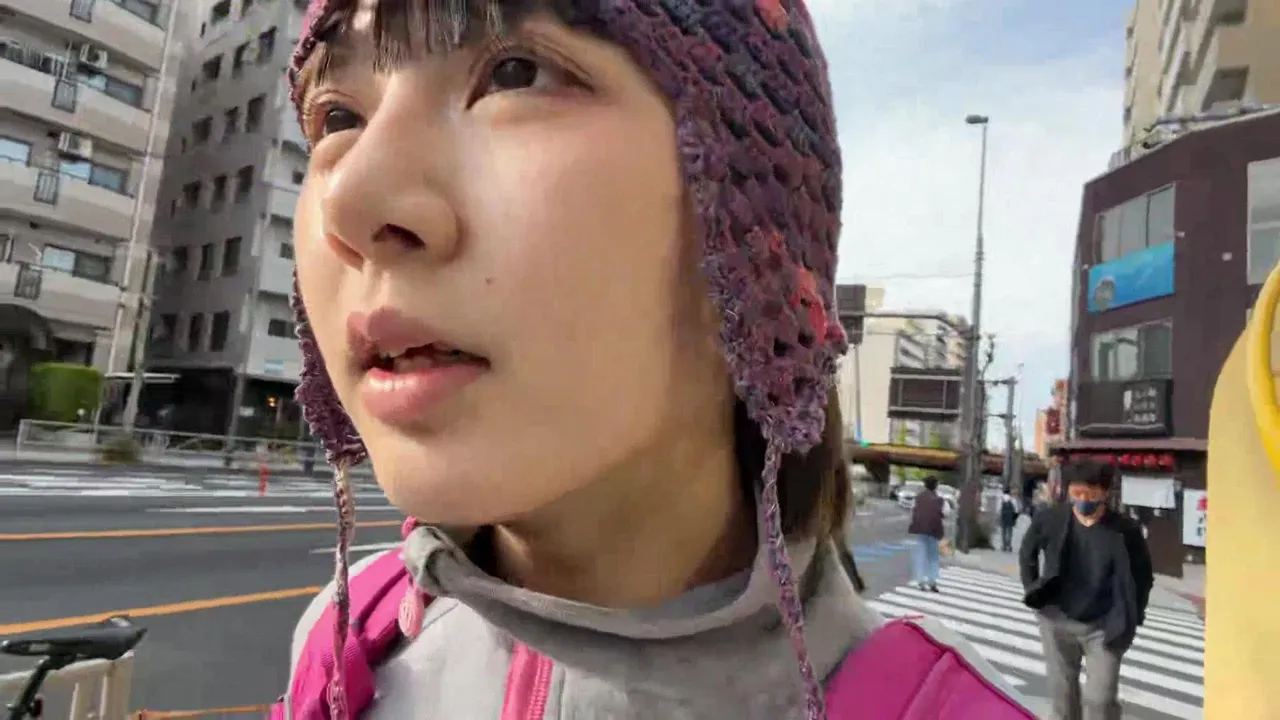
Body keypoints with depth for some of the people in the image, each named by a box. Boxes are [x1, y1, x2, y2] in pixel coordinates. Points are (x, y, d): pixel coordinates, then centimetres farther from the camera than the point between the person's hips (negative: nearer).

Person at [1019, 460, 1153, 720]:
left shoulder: (1125, 531, -13)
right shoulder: (1050, 520, -10)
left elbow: (1143, 575, 3)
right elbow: (1027, 552, 9)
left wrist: (1131, 618, 0)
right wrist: (1033, 590, 5)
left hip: (1104, 627, -2)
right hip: (1058, 620, 2)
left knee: (1100, 699, -3)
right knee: (1062, 691, 15)